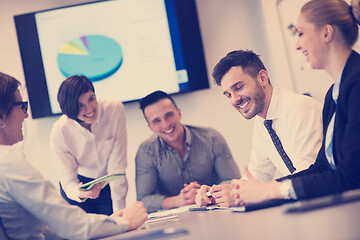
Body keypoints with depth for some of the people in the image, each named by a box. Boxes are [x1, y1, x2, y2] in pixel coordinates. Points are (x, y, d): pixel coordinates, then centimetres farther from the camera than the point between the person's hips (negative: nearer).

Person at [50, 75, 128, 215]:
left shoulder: (115, 110, -25)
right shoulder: (59, 133, -25)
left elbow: (117, 166, -22)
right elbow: (68, 180, -20)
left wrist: (119, 211, -23)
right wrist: (79, 193, -45)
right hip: (80, 185, 0)